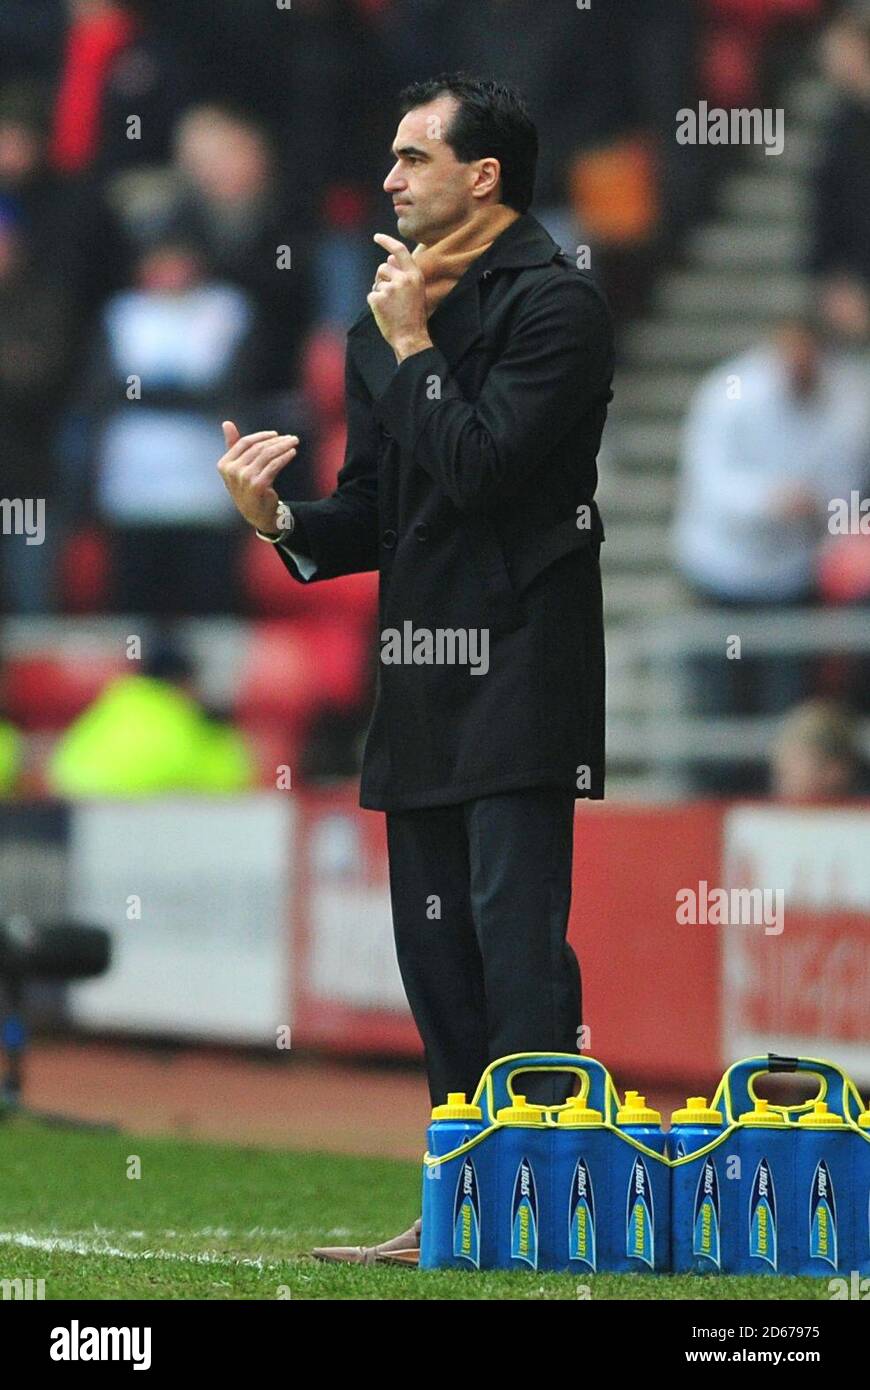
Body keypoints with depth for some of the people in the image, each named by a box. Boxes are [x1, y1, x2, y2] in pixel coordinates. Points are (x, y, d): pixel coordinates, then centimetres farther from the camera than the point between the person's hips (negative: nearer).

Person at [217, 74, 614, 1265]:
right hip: (423, 676, 8)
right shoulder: (388, 321, 17)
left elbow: (481, 465, -19)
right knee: (436, 947, 9)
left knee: (515, 934, -13)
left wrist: (413, 348, -8)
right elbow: (377, 515, 16)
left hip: (516, 673, -8)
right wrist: (280, 519, -3)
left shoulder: (554, 303, -8)